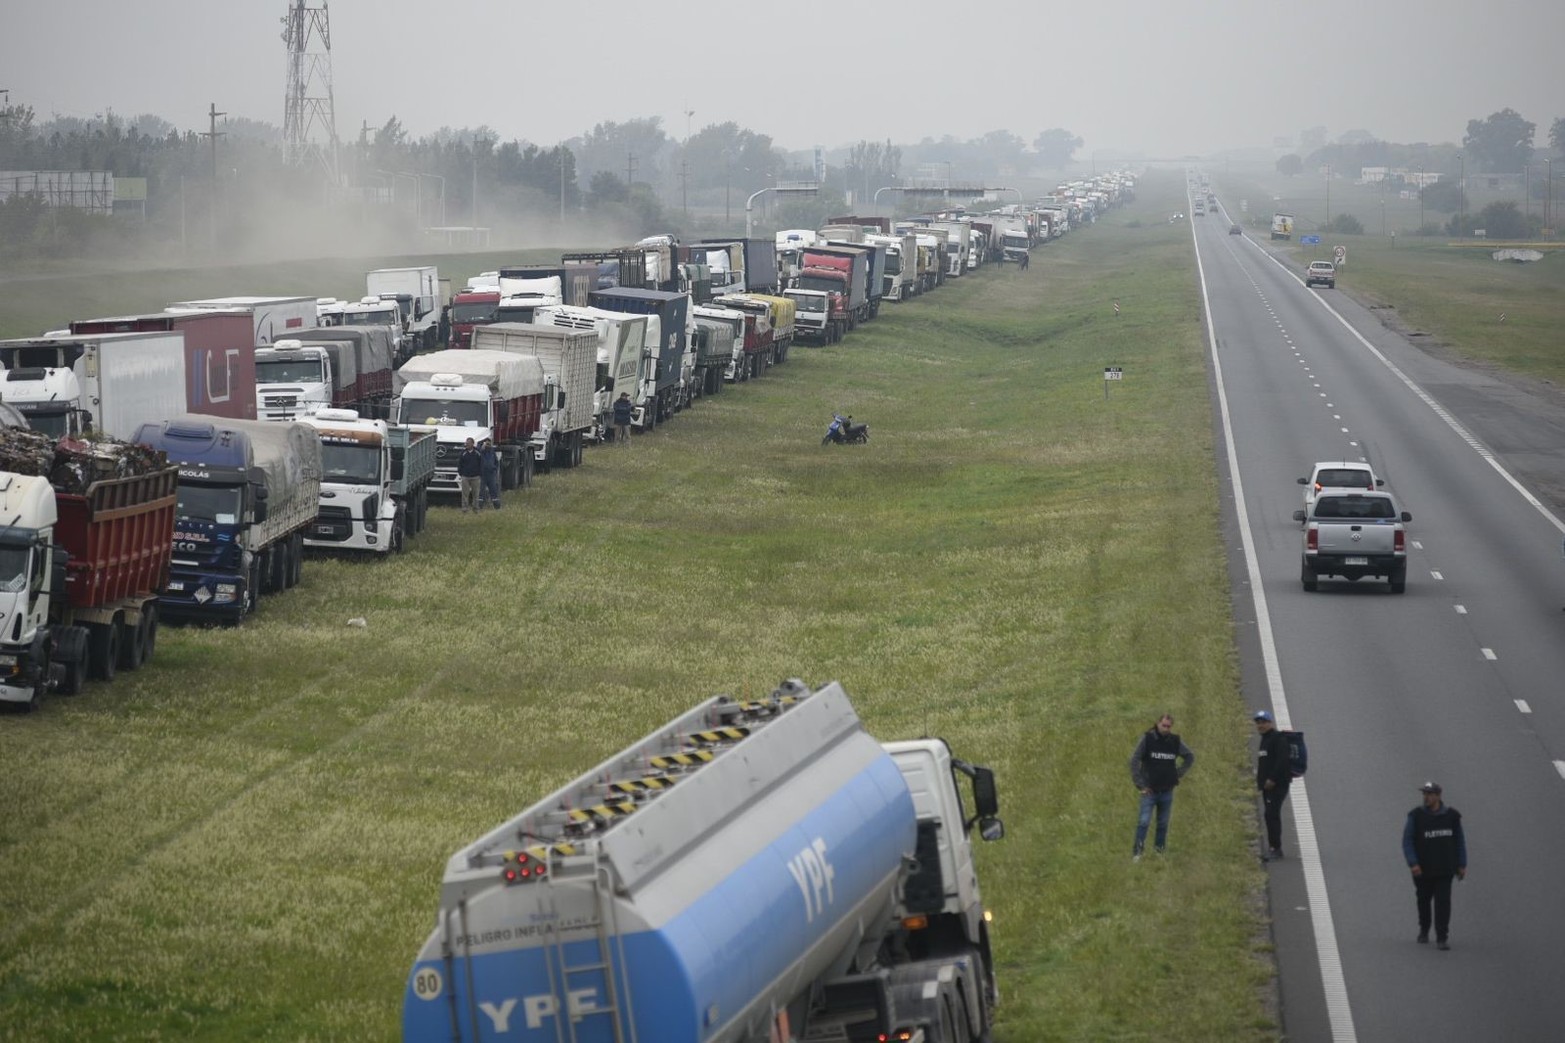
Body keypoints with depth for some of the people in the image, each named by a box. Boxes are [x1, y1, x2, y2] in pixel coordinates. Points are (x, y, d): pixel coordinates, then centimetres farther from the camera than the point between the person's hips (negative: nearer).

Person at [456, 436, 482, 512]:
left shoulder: (477, 452, 0)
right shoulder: (463, 453, 0)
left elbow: (481, 464, 7)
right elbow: (459, 463, 7)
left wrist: (480, 474, 3)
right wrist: (460, 473, 1)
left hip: (475, 477, 0)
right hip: (465, 477, 0)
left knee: (475, 493, 7)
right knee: (465, 493, -3)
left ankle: (475, 508, 17)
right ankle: (464, 509, 0)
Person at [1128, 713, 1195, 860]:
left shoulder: (1176, 741, 2)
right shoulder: (1147, 739, -7)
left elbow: (1190, 757, 18)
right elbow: (1134, 761, -6)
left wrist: (1179, 773, 7)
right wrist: (1140, 784, -8)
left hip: (1167, 791, 3)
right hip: (1149, 791, -3)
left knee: (1163, 824, 9)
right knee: (1144, 822, -10)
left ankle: (1159, 851, 19)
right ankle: (1137, 852, -7)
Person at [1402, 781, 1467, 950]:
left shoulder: (1451, 815, 1)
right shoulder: (1416, 816, -4)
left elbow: (1460, 840, 11)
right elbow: (1407, 841, -4)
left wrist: (1462, 865, 9)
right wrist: (1413, 863, -15)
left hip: (1444, 869, 0)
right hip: (1423, 869, 0)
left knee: (1443, 903, -9)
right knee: (1423, 901, 14)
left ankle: (1442, 938, -9)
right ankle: (1424, 931, 36)